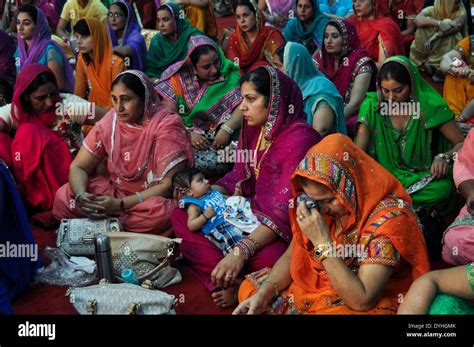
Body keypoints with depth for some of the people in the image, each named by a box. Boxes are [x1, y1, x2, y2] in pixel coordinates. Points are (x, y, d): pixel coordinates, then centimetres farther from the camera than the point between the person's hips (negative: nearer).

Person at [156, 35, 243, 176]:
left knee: (215, 162, -31)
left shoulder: (229, 76, -3)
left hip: (217, 143, 0)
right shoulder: (179, 78, 0)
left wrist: (227, 129, -29)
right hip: (184, 139, 0)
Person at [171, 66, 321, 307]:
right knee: (181, 216, -1)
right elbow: (238, 178, 11)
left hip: (286, 229, -8)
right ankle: (232, 281, -16)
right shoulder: (253, 129, 5)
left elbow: (285, 211, -27)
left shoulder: (299, 138, -21)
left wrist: (242, 251, -33)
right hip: (253, 214, 8)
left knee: (267, 259, -39)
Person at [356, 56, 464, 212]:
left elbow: (461, 143, -2)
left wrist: (444, 157, -25)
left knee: (443, 189, -34)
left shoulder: (430, 105, -10)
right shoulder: (372, 105, -5)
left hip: (421, 175, 0)